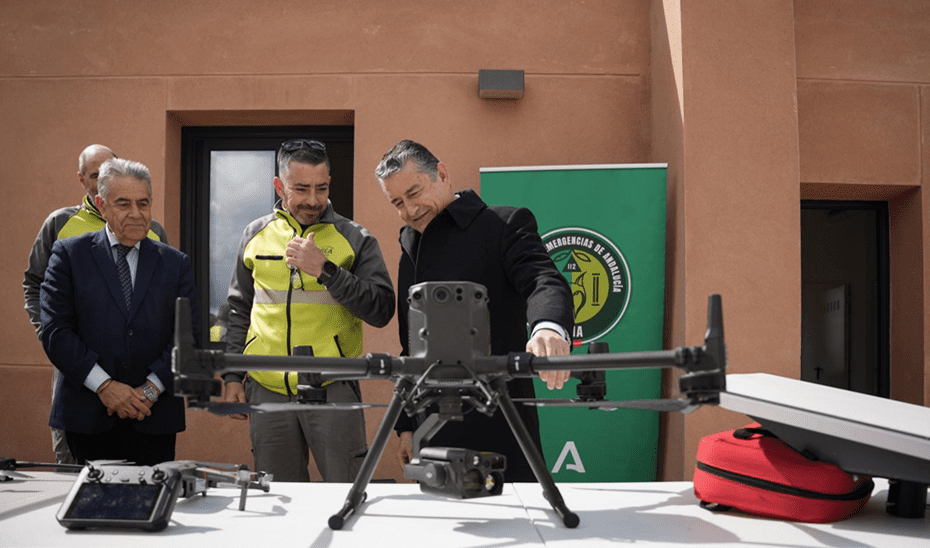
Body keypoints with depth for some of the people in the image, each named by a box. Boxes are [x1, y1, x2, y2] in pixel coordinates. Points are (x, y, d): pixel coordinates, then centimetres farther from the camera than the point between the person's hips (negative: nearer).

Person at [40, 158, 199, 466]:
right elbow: (55, 330, -3)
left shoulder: (175, 264, 10)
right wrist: (104, 385, -12)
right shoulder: (69, 255, 5)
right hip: (87, 415, -1)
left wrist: (150, 389, -10)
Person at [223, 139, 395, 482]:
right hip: (267, 389, 3)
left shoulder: (355, 239, 1)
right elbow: (240, 311, 18)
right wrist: (232, 376, 11)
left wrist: (325, 270, -17)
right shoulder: (256, 236, 11)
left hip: (333, 389, -3)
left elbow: (382, 310, -9)